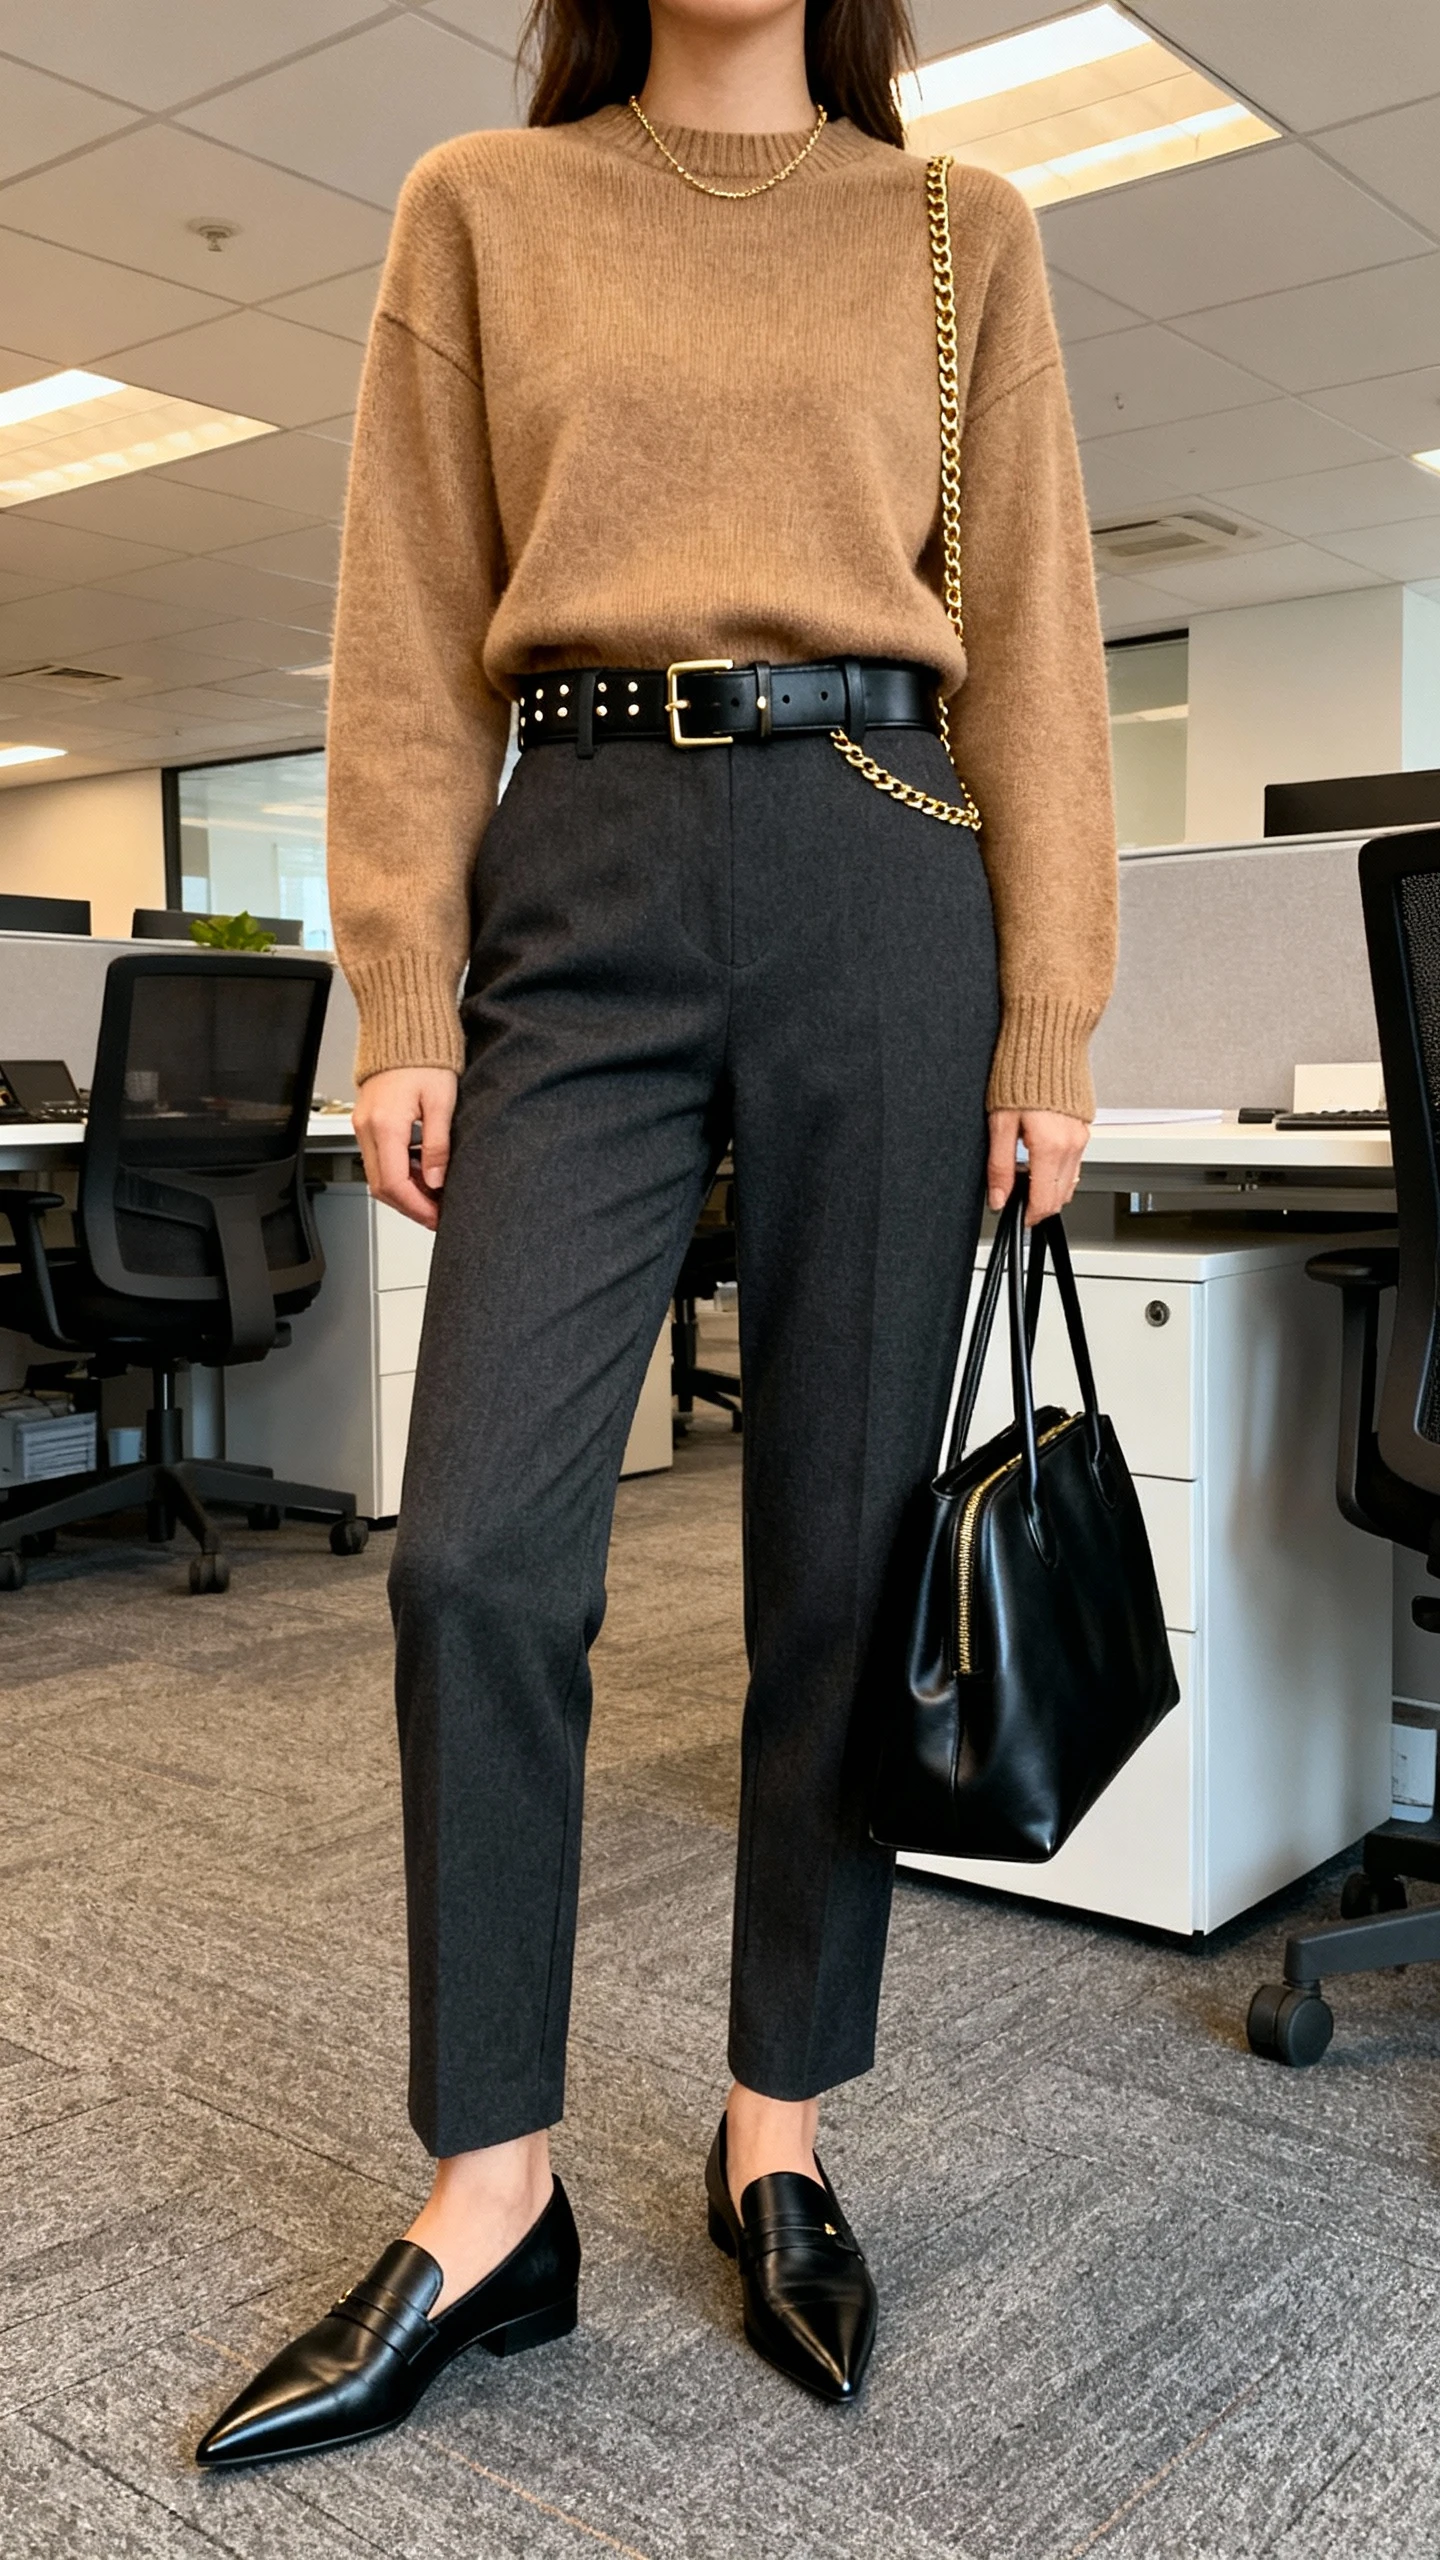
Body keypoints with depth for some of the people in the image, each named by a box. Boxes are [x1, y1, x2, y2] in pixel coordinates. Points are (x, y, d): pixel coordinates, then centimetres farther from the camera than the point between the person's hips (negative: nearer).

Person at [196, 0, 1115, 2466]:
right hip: (579, 888, 0)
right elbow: (413, 640, 7)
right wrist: (403, 1003, -2)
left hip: (879, 878, 1)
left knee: (841, 1548, 2)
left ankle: (778, 2140, 20)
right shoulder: (481, 210, 14)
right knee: (478, 1548, -8)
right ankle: (490, 2199, 8)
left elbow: (1028, 637, 8)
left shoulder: (960, 232, 14)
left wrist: (1050, 1017, 0)